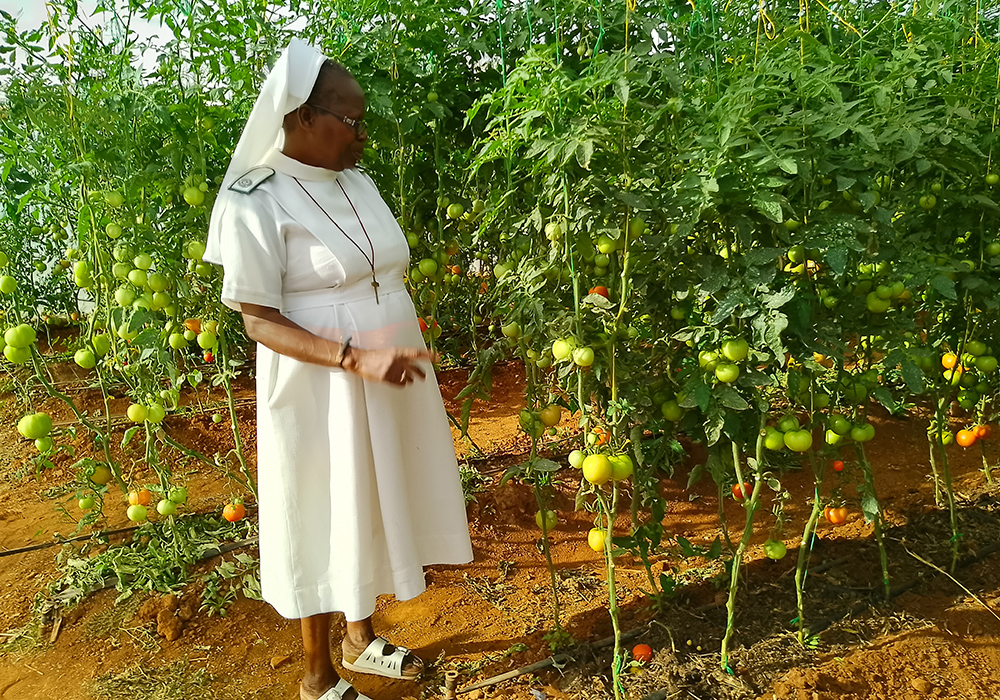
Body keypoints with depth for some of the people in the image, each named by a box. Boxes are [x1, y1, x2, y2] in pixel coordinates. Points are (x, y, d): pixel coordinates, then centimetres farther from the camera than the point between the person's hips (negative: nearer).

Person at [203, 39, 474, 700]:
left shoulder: (360, 183, 7)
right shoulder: (254, 203, -14)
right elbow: (259, 321, -17)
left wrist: (402, 357, 14)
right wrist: (357, 359, -27)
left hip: (392, 385, 7)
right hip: (321, 392, -6)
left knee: (372, 509, 18)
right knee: (326, 521, 8)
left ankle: (362, 638, 41)